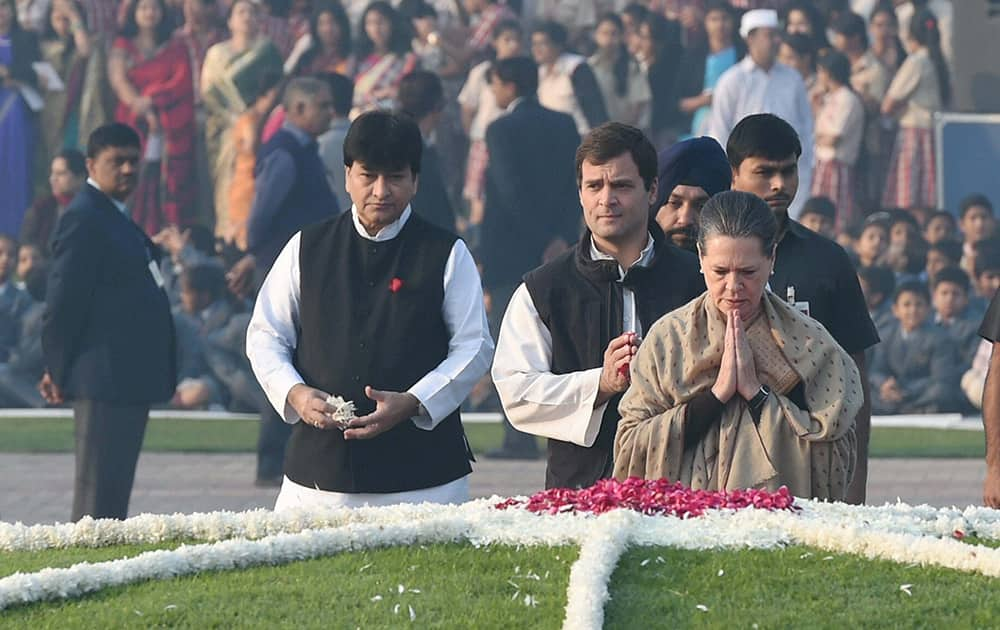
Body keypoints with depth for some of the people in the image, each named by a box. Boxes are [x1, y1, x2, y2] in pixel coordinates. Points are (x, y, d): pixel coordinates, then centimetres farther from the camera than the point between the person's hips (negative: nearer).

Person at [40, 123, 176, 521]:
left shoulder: (114, 217, 18)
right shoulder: (84, 219, -14)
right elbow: (63, 302, -16)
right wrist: (59, 371, -11)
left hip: (129, 379, 10)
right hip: (104, 379, -10)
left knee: (114, 488, 13)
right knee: (97, 488, -7)